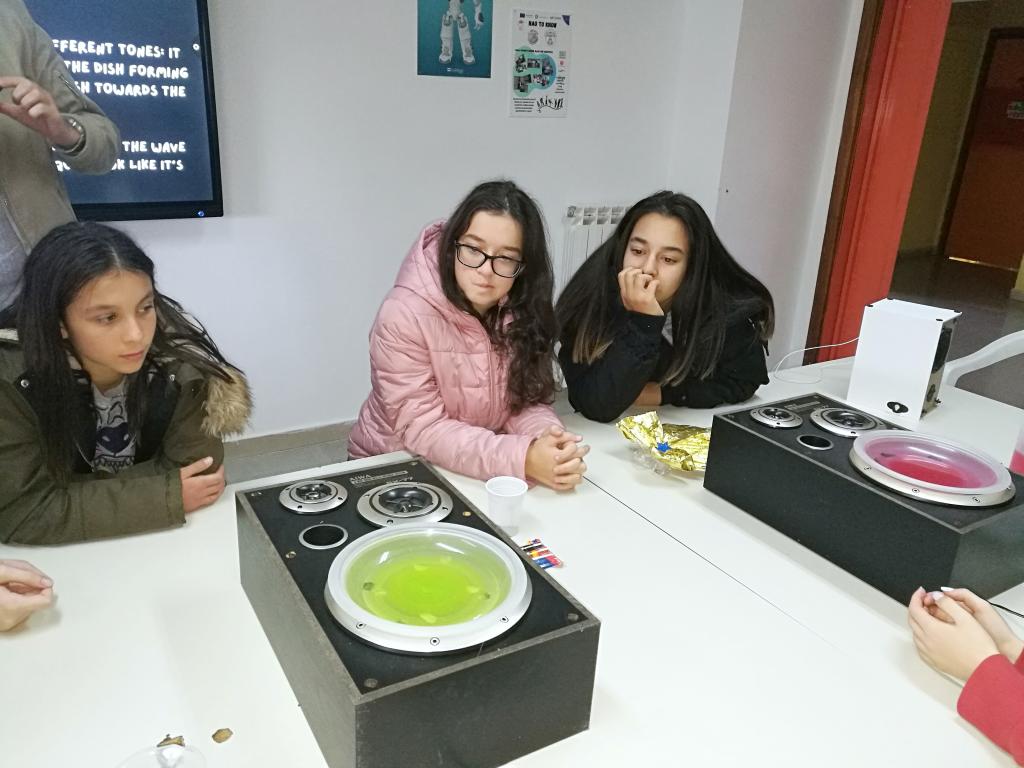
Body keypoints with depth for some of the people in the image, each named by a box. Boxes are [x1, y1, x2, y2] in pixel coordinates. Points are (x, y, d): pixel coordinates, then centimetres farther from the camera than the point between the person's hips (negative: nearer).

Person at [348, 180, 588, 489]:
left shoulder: (523, 312, -8)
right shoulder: (404, 315, -21)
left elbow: (526, 402, -5)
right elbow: (422, 429, -23)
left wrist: (548, 439, -28)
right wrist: (523, 458, -34)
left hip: (481, 471, 4)